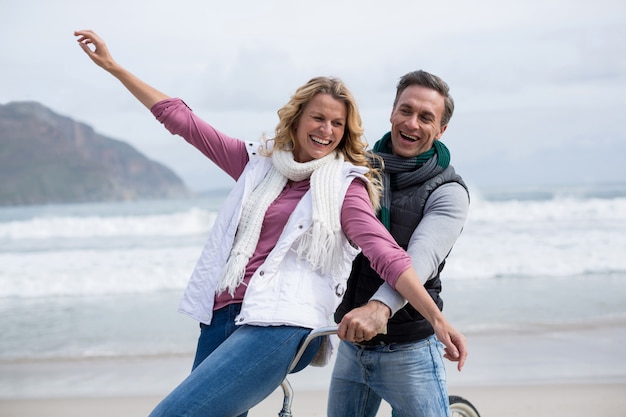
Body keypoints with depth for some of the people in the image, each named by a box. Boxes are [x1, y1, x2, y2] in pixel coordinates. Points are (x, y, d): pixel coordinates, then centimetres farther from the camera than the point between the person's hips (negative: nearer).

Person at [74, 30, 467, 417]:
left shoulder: (344, 186, 4)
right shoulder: (260, 162, 16)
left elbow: (387, 254, -7)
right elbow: (181, 119, 19)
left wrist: (437, 318, -18)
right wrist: (114, 67, 19)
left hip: (279, 327, -6)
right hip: (222, 317, 6)